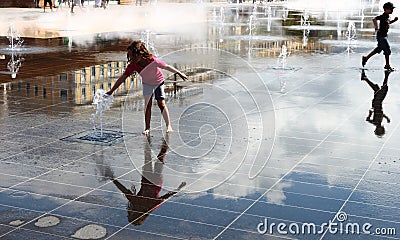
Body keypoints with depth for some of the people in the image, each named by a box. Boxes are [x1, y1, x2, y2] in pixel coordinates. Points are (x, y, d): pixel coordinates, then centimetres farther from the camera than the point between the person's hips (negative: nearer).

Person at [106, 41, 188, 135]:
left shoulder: (153, 60, -37)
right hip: (147, 84, 3)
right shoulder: (133, 65, -28)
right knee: (148, 104, -1)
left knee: (161, 104, -6)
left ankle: (168, 126, 6)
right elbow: (122, 78, -22)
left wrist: (180, 73, -9)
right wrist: (111, 91, -23)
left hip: (158, 82, -2)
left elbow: (167, 67, -22)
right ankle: (147, 128, 6)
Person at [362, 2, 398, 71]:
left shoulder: (387, 16, 10)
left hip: (384, 36, 10)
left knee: (378, 49, 18)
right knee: (387, 50, -4)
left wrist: (394, 20, 12)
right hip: (381, 36, -10)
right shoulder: (383, 16, -18)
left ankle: (365, 58, 26)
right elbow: (374, 19, -29)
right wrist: (376, 28, -26)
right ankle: (387, 65, 6)